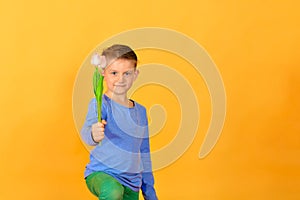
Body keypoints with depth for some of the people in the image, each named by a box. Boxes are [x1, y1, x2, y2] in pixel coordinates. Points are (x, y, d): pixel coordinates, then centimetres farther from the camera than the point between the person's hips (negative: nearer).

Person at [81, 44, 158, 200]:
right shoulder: (100, 103, -9)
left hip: (131, 184, 6)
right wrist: (93, 135, -54)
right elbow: (86, 131, -30)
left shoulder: (140, 111, 10)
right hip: (100, 174, -6)